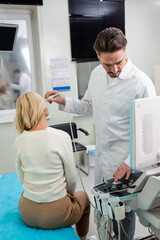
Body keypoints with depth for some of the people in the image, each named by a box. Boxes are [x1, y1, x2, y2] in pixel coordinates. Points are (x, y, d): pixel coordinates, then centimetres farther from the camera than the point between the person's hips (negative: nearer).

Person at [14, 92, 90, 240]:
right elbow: (71, 178, -10)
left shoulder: (19, 141, -9)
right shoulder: (61, 137, -20)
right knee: (83, 197, 29)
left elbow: (22, 178, 3)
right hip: (55, 213, -3)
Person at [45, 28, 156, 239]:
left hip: (124, 159, -6)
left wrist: (130, 162, -21)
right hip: (102, 153, 6)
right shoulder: (97, 74, 1)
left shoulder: (141, 83, -19)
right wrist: (64, 102, -2)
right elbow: (88, 106, 14)